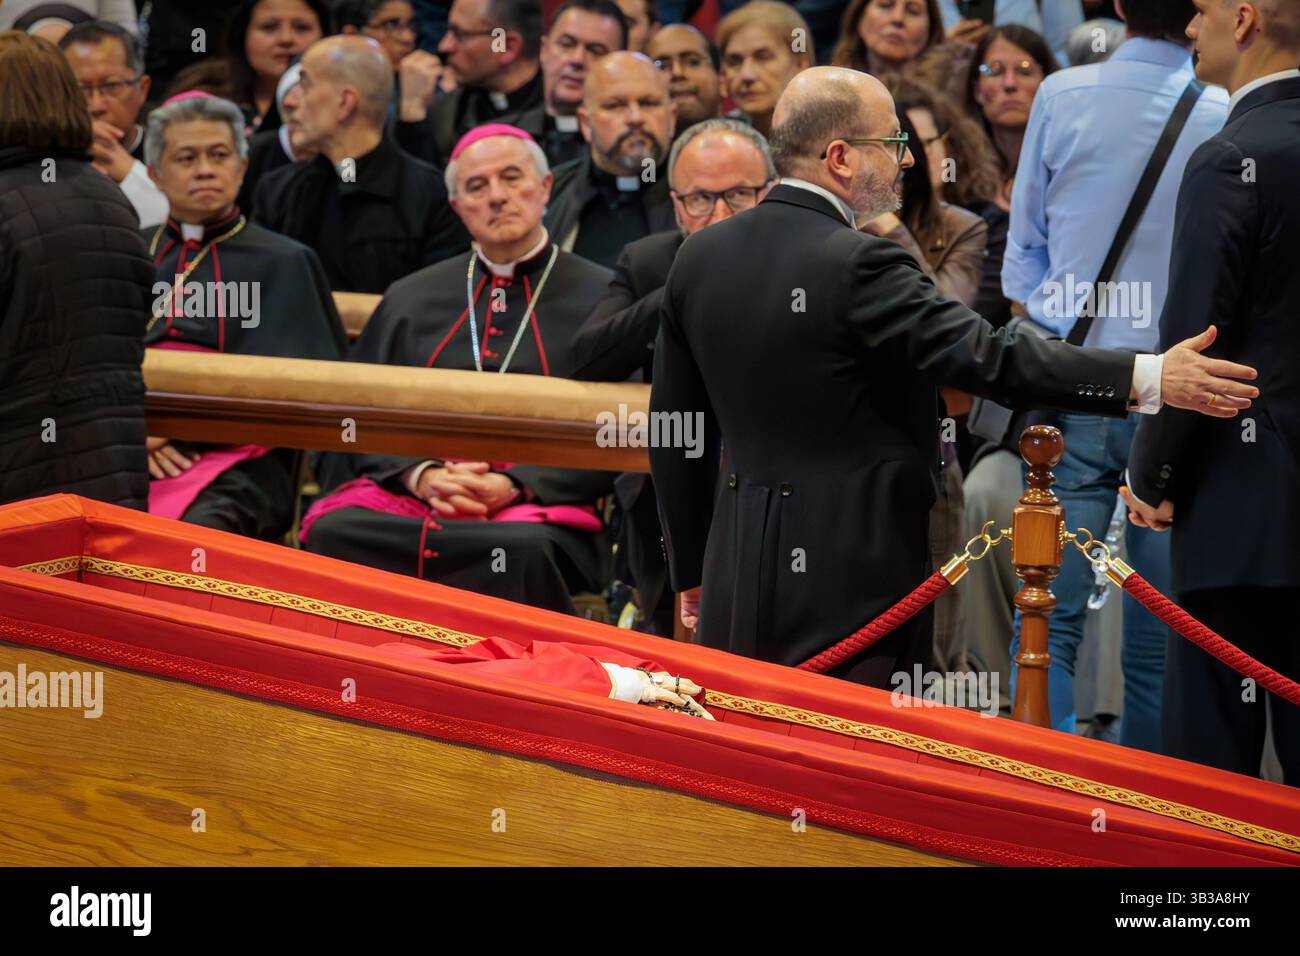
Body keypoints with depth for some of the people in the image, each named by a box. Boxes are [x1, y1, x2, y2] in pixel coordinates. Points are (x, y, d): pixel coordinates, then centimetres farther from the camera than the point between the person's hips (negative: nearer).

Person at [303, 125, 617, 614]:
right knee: (334, 530, -30)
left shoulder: (599, 297, 10)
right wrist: (421, 476, -6)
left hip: (539, 500, -3)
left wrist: (515, 485, -13)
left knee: (524, 550, -39)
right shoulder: (411, 299, 21)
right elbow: (363, 416, 14)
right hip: (407, 494, 3)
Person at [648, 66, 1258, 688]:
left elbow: (674, 427, 13)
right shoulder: (858, 266, -16)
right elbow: (992, 360, -23)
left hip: (736, 586, 7)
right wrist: (1146, 379, -22)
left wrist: (691, 569, 22)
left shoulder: (699, 258, 7)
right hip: (848, 588, -7)